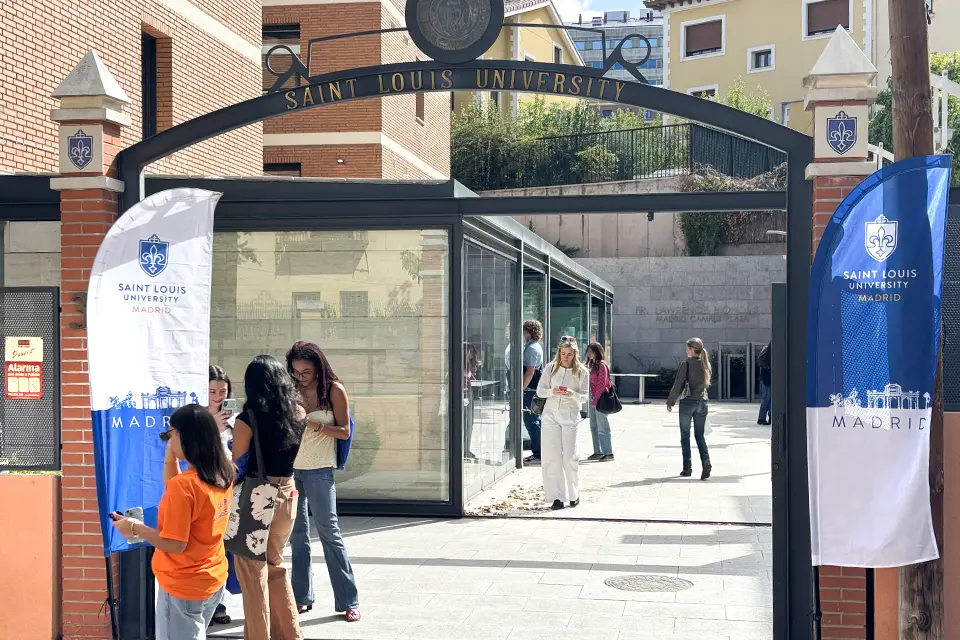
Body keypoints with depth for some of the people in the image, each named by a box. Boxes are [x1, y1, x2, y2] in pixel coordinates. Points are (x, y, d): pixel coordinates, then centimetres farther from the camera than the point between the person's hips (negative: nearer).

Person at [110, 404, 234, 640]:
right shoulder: (223, 474, -3)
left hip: (184, 588, -8)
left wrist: (135, 528, -11)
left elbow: (175, 544, -23)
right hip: (213, 579, 8)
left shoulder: (183, 485, -26)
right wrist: (170, 453, 5)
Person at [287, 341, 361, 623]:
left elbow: (344, 432, -5)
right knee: (297, 532, 8)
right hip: (290, 467, 4)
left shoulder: (334, 390, -5)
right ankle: (301, 596, 17)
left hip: (319, 470, -4)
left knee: (329, 531, -3)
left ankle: (349, 600, 3)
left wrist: (314, 424, -19)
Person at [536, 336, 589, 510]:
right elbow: (539, 390, 3)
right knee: (552, 457, -3)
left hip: (571, 416, -1)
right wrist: (552, 392, -18)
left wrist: (572, 394, -22)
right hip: (551, 414, 1)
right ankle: (557, 497, 2)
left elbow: (585, 397, -1)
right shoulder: (550, 368, 1)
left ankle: (574, 494, 17)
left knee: (570, 456, -2)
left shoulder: (582, 371, -2)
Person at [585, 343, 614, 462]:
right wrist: (591, 399, 10)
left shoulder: (601, 365, -12)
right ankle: (598, 452, 19)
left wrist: (595, 400, -17)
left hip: (600, 399, -9)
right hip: (593, 398, 9)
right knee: (594, 427, 12)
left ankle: (608, 453, -5)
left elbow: (601, 385, -16)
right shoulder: (591, 365, 14)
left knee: (602, 427, -8)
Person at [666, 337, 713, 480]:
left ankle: (687, 468, 8)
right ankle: (706, 463, -10)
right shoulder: (705, 364, 5)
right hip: (702, 402, 5)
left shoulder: (686, 364, -11)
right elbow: (706, 383, 9)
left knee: (685, 436, 7)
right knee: (700, 435, 10)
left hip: (688, 403, -5)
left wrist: (670, 402, -2)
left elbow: (678, 385, -10)